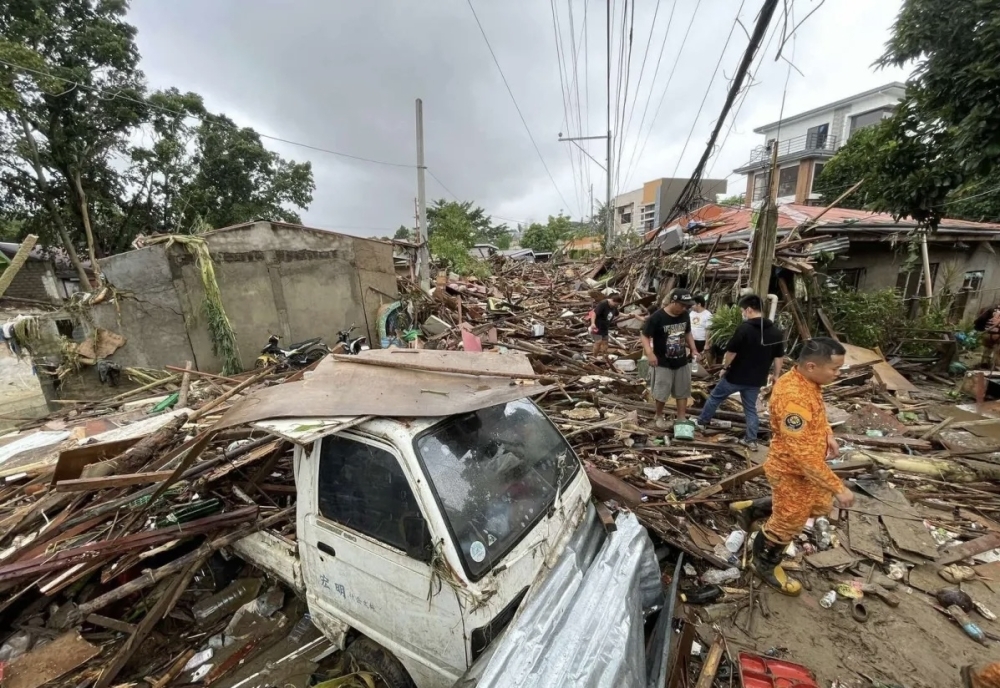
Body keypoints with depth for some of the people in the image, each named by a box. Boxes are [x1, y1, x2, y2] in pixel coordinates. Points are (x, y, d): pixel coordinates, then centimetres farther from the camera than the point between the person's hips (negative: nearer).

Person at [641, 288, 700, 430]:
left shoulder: (685, 316, -2)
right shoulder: (657, 317, -20)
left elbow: (687, 333, 14)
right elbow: (645, 336, -17)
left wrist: (693, 349, 3)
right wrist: (650, 353, -31)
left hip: (682, 362, 6)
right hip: (663, 363, -5)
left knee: (682, 392, 13)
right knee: (661, 393, 4)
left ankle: (682, 419, 26)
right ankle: (659, 417, 28)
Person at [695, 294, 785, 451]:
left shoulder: (744, 328, -19)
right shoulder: (776, 332, 1)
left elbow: (731, 352, -16)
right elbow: (779, 357, 6)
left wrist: (725, 367, -1)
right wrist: (776, 376, 15)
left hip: (736, 375, -5)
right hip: (757, 379, 5)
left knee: (715, 397, 15)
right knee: (751, 408, 17)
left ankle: (701, 421, 30)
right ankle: (751, 440, 19)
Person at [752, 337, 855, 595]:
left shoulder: (808, 380, -6)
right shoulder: (793, 397, -37)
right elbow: (803, 455, -34)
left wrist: (828, 434, 1)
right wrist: (838, 487, -27)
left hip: (810, 466, 9)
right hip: (792, 471, -9)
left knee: (821, 506, 27)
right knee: (788, 523, 11)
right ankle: (765, 565, 34)